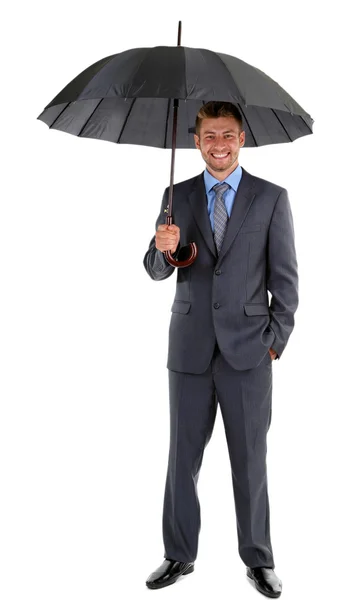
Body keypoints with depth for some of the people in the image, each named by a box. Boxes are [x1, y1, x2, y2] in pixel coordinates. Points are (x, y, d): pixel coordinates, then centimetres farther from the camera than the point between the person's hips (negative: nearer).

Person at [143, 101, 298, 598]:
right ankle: (180, 555, 23)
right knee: (183, 455, 9)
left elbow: (285, 277, 1)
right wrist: (164, 250, -16)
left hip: (247, 349, -2)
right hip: (190, 347, 2)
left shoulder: (272, 198, 1)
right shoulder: (178, 197, 7)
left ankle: (258, 560, 21)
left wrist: (276, 341, -4)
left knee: (250, 458, 6)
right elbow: (156, 272, 6)